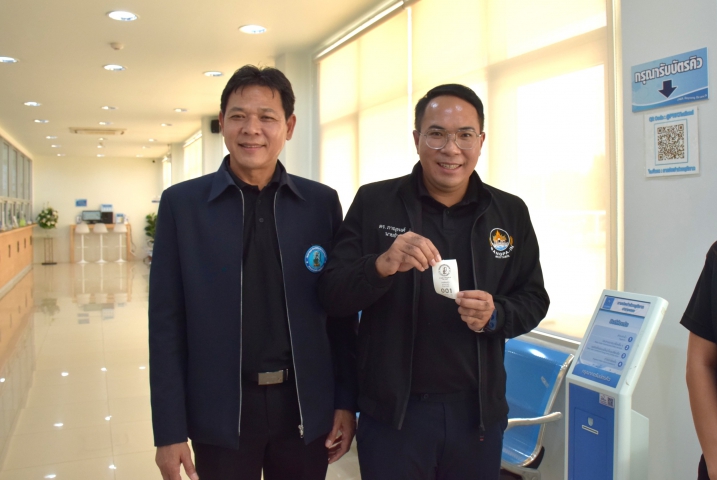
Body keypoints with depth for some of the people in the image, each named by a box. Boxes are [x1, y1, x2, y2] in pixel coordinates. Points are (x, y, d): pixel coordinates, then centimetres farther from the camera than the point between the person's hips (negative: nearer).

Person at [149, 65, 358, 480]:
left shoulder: (322, 203, -1)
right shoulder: (182, 203, -4)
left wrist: (346, 401, 2)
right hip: (220, 411, -1)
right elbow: (167, 322, -4)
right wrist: (170, 429, -5)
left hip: (306, 406, 1)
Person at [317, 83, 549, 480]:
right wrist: (382, 265, -27)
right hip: (392, 410, -2)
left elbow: (534, 299, 7)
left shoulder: (510, 213, 1)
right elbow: (330, 296, -7)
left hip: (478, 410, 3)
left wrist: (495, 313, -14)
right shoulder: (373, 203, -6)